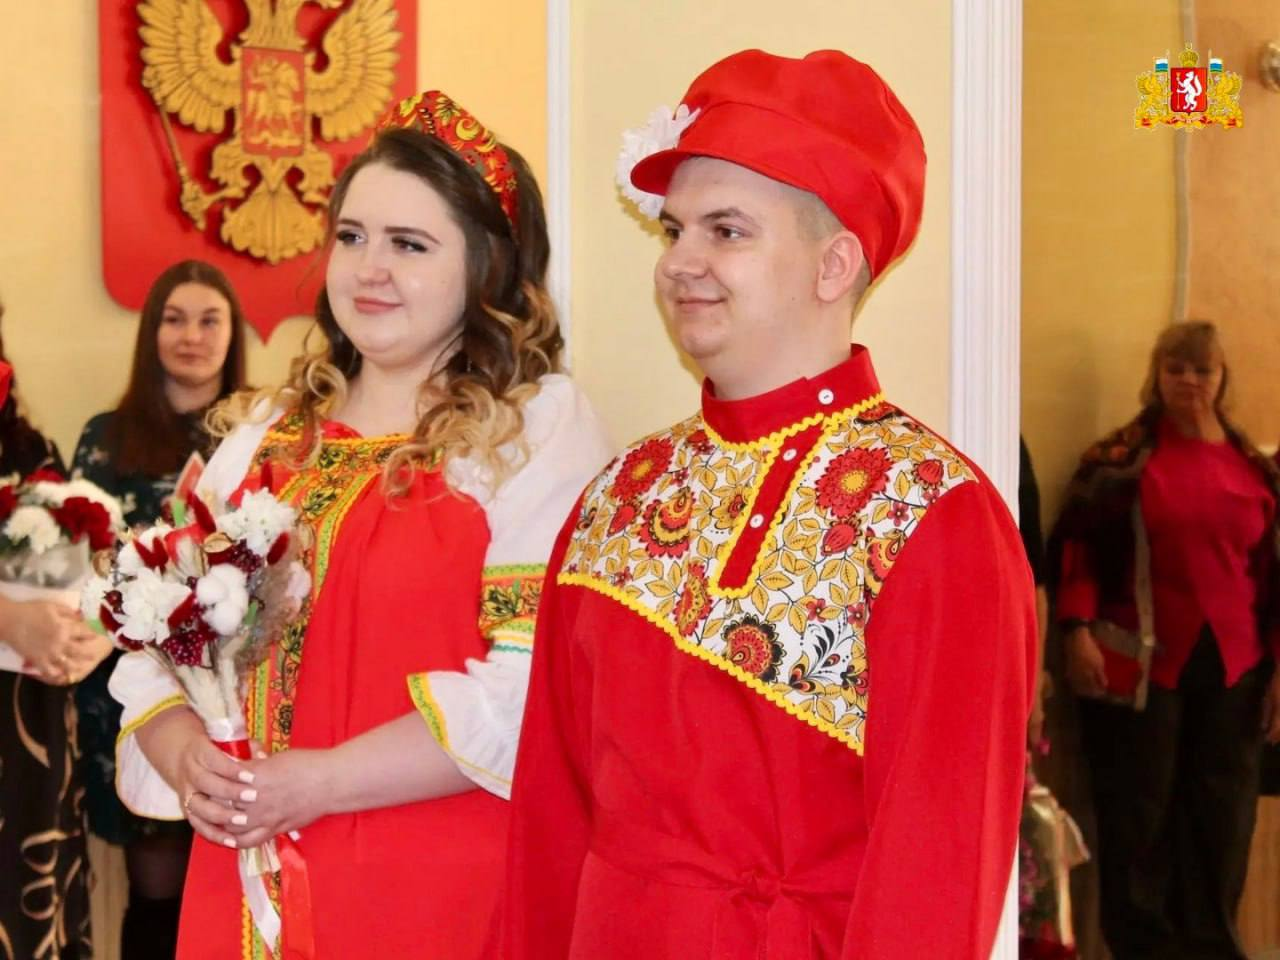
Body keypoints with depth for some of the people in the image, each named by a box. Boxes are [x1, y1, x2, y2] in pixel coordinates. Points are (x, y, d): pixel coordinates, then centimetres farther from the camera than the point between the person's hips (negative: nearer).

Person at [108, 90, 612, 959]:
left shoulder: (541, 428, -7)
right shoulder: (267, 435, 11)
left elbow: (536, 687, -17)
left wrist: (321, 782, -18)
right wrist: (186, 756, -9)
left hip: (437, 889, -5)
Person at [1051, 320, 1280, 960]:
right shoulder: (1121, 458, 1)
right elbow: (1078, 546, -4)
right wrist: (1078, 633, -15)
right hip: (1138, 665, -3)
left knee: (1223, 812, 9)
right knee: (1138, 810, 3)